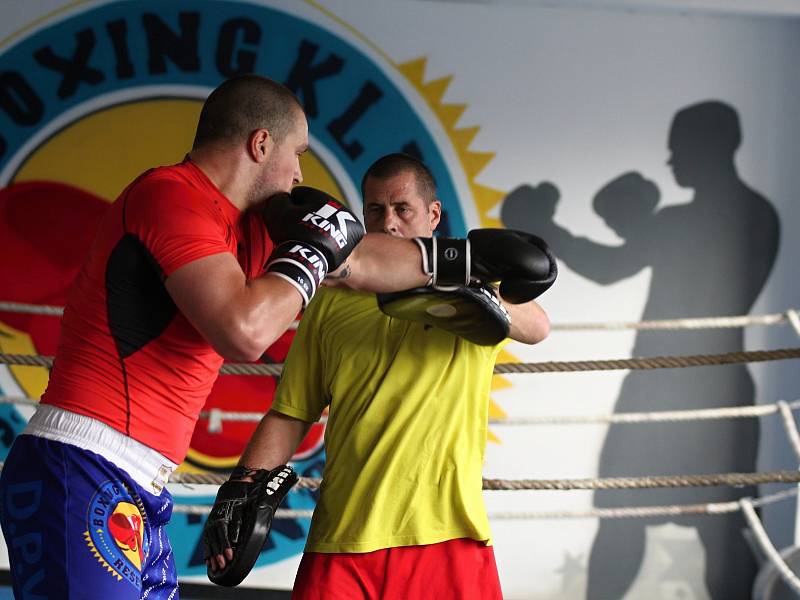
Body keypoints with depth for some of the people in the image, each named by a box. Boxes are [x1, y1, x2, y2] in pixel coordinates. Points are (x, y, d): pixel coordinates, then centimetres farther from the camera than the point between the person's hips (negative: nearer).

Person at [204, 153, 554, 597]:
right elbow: (291, 413, 14)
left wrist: (456, 289, -31)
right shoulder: (333, 302, 13)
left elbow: (535, 328, -14)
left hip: (447, 538, -2)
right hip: (343, 540, 2)